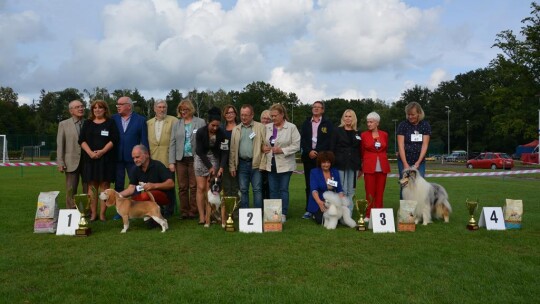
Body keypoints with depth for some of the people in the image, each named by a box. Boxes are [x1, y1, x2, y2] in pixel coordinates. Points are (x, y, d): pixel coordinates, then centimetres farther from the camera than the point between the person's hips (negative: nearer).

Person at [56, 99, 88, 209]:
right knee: (71, 190, 5)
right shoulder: (63, 124, 5)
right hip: (72, 162, -1)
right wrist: (60, 163, -4)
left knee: (88, 189, 5)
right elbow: (60, 144, 2)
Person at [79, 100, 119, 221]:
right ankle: (93, 213, 4)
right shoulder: (87, 123, 14)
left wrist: (102, 151, -15)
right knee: (92, 186, 1)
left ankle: (102, 213, -2)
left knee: (104, 185, -4)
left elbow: (114, 139, -4)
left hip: (106, 158, -2)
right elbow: (81, 140, 5)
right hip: (90, 158, 3)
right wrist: (90, 152, -11)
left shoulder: (110, 123, 7)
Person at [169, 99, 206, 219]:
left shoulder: (200, 122, 3)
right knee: (182, 187, 4)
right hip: (180, 160, 3)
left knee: (194, 187, -1)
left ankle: (193, 211, 7)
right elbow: (172, 144, 9)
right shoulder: (177, 125, 12)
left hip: (195, 159, -3)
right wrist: (171, 162, 1)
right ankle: (184, 212, 12)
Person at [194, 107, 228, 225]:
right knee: (201, 188, -3)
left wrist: (221, 167, -26)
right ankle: (202, 216, 0)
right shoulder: (201, 132, -18)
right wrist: (210, 166, -18)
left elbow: (225, 151, -14)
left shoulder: (221, 133, -15)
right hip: (201, 159, -1)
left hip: (214, 159, 1)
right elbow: (200, 151, -15)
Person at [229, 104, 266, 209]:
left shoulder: (260, 127, 1)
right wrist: (232, 166, 3)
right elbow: (232, 149, 9)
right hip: (241, 164, 3)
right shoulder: (236, 129, 11)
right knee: (243, 190, 8)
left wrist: (262, 164, -11)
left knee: (257, 190, -1)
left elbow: (264, 146, -4)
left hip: (256, 164, -3)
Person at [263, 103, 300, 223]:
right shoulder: (267, 127, 8)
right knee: (273, 190, 8)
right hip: (271, 164, 4)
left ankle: (283, 214, 11)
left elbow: (296, 146, -9)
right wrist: (263, 147, -5)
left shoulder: (291, 127, -4)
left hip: (285, 164, -4)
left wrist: (281, 150, -17)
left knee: (283, 189, 3)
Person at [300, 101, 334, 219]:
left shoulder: (328, 124, 6)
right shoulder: (306, 123, 15)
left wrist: (316, 151, -14)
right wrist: (309, 151, -10)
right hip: (308, 157, 3)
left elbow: (328, 141, -5)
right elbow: (302, 139, 6)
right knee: (309, 184, 4)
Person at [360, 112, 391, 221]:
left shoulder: (384, 134, 8)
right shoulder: (363, 135, 3)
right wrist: (361, 167, 14)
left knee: (380, 192, 3)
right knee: (370, 192, -3)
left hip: (382, 166, 2)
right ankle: (368, 215, 5)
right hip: (369, 166, -2)